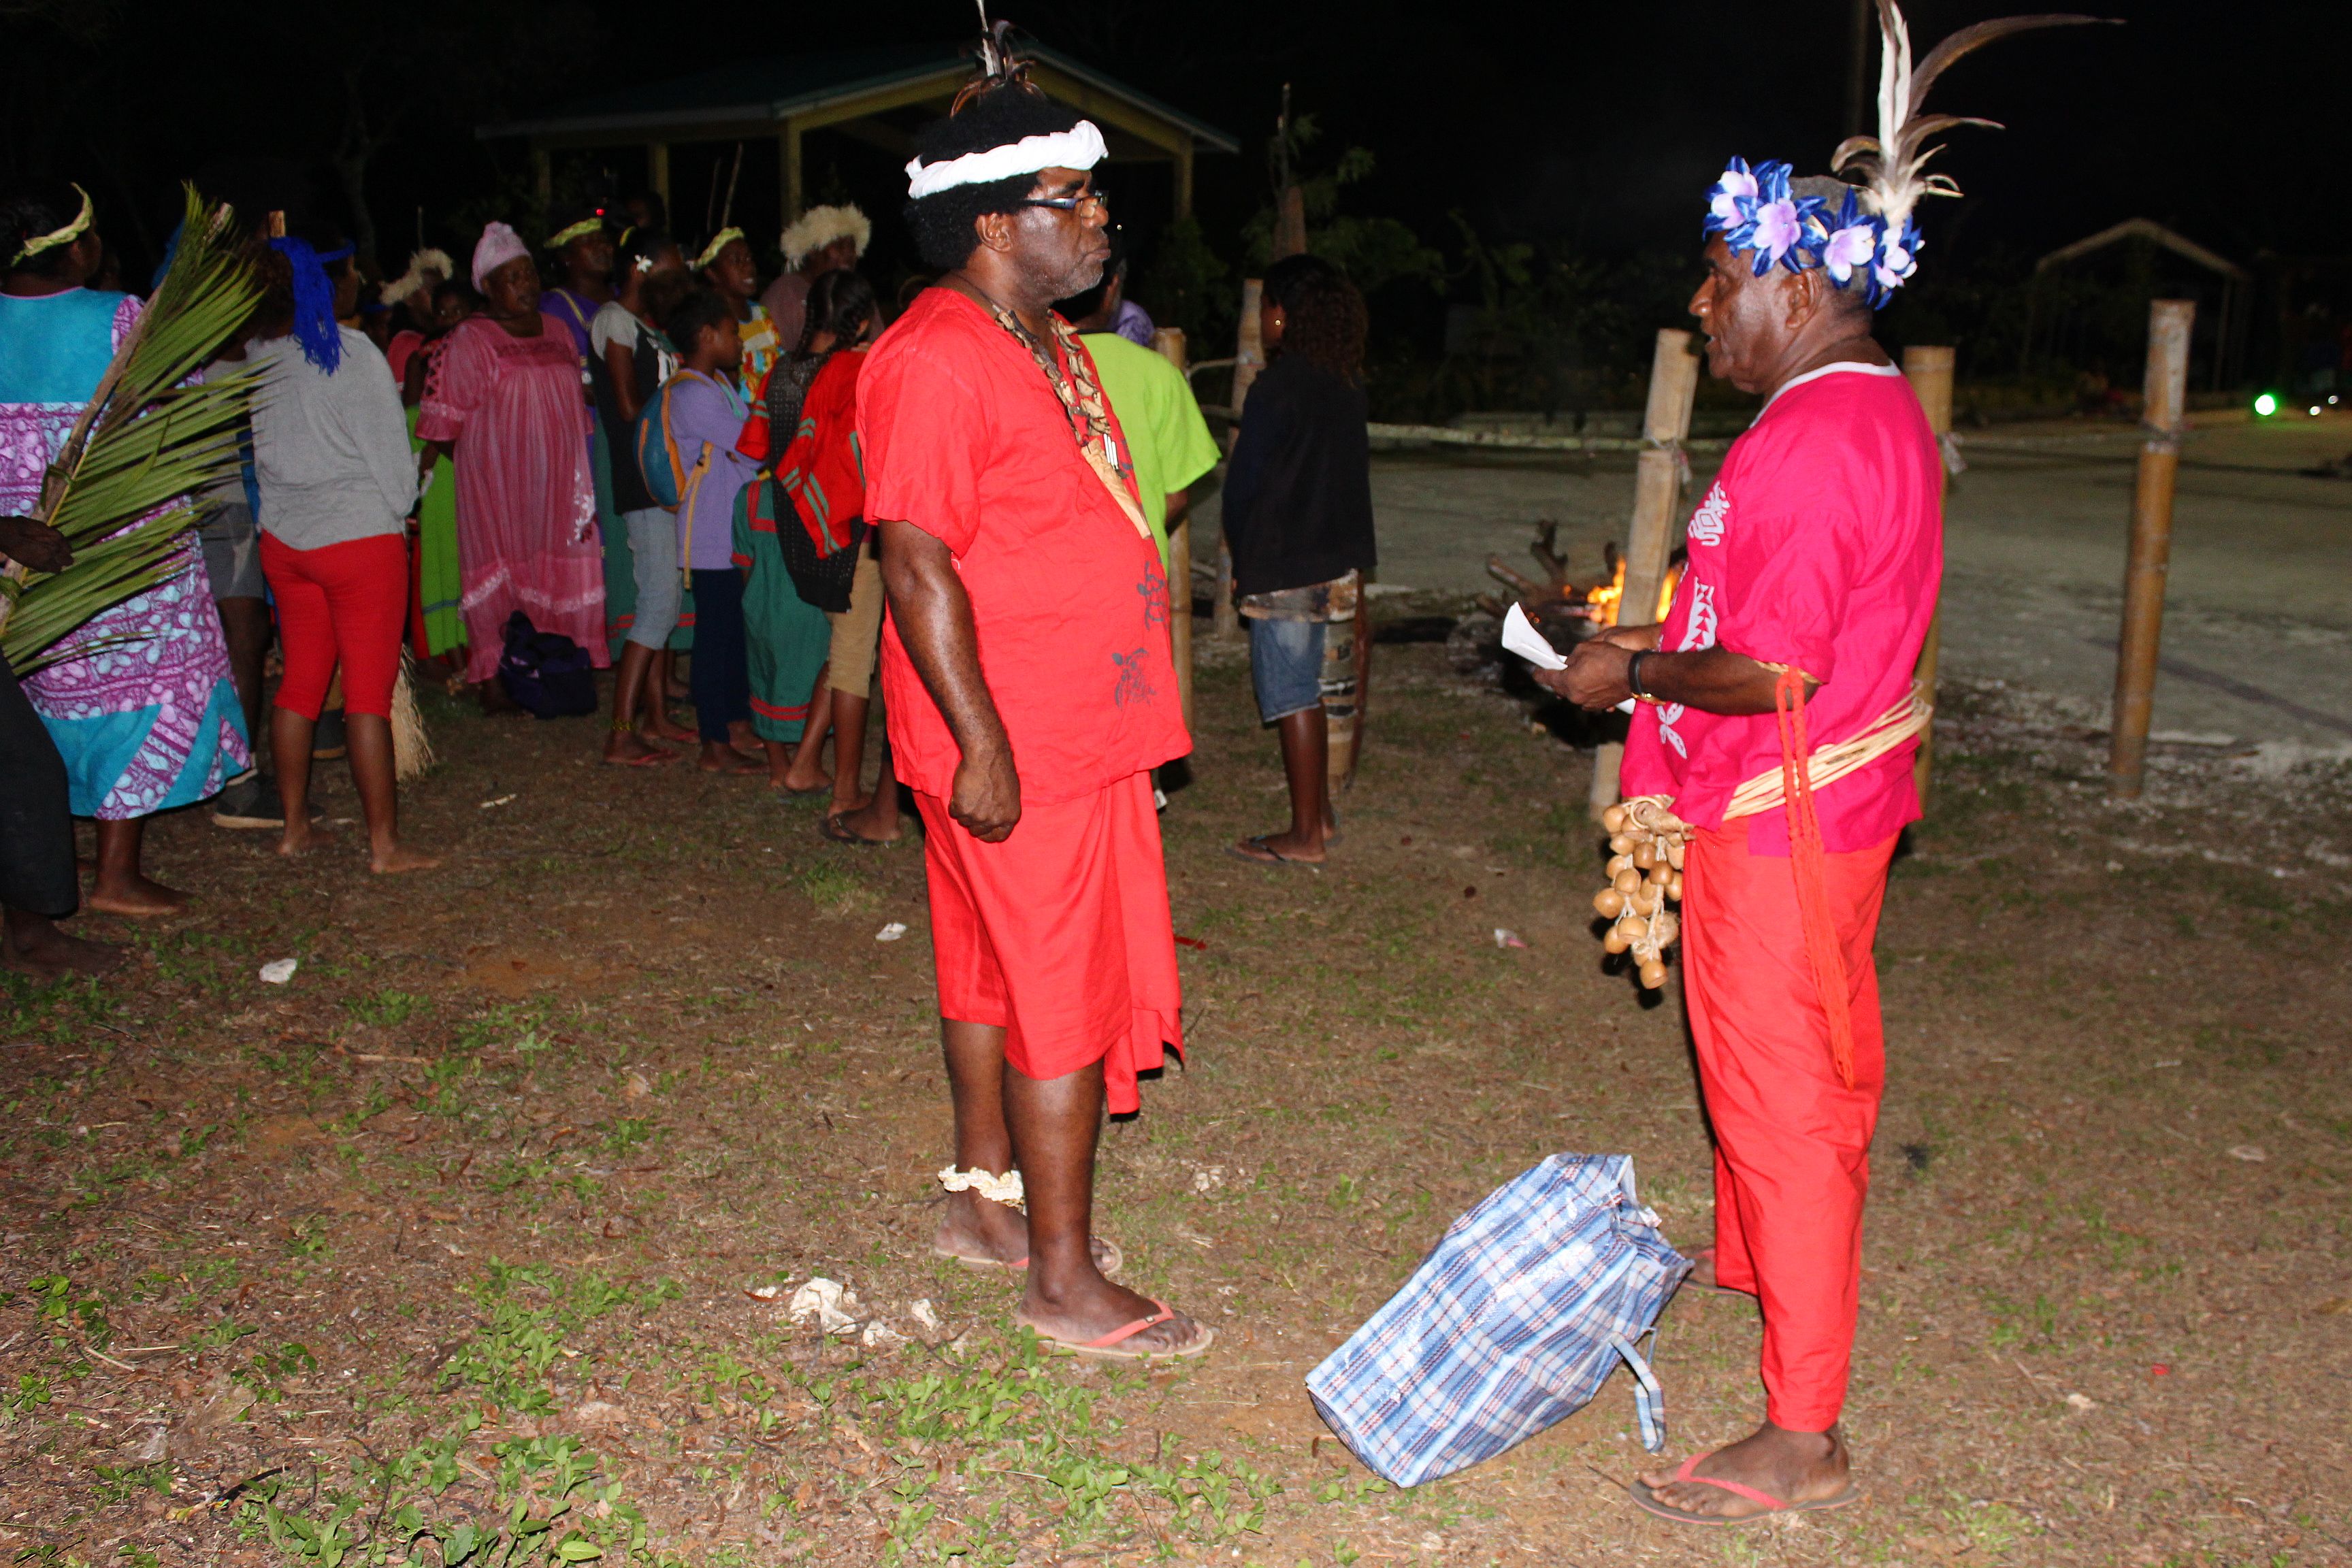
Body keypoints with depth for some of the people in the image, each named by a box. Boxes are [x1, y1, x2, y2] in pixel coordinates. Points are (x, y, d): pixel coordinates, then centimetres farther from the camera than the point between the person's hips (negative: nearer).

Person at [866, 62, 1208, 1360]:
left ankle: (985, 1198, 34)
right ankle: (1065, 1281, 11)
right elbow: (918, 561, -22)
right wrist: (983, 746, -24)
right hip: (1015, 748, -10)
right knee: (1067, 1003, -2)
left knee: (994, 972, 19)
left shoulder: (1048, 345, 14)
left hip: (1080, 728, 10)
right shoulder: (936, 361, -18)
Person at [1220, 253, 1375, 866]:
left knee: (1291, 697, -1)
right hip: (1337, 561, 8)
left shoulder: (1277, 387, -16)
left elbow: (1243, 484, -12)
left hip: (1284, 570, -8)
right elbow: (1351, 473, 12)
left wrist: (1242, 563, 1)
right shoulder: (1347, 384, 7)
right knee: (1307, 690, 18)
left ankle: (1304, 836, 5)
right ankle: (1320, 811, 26)